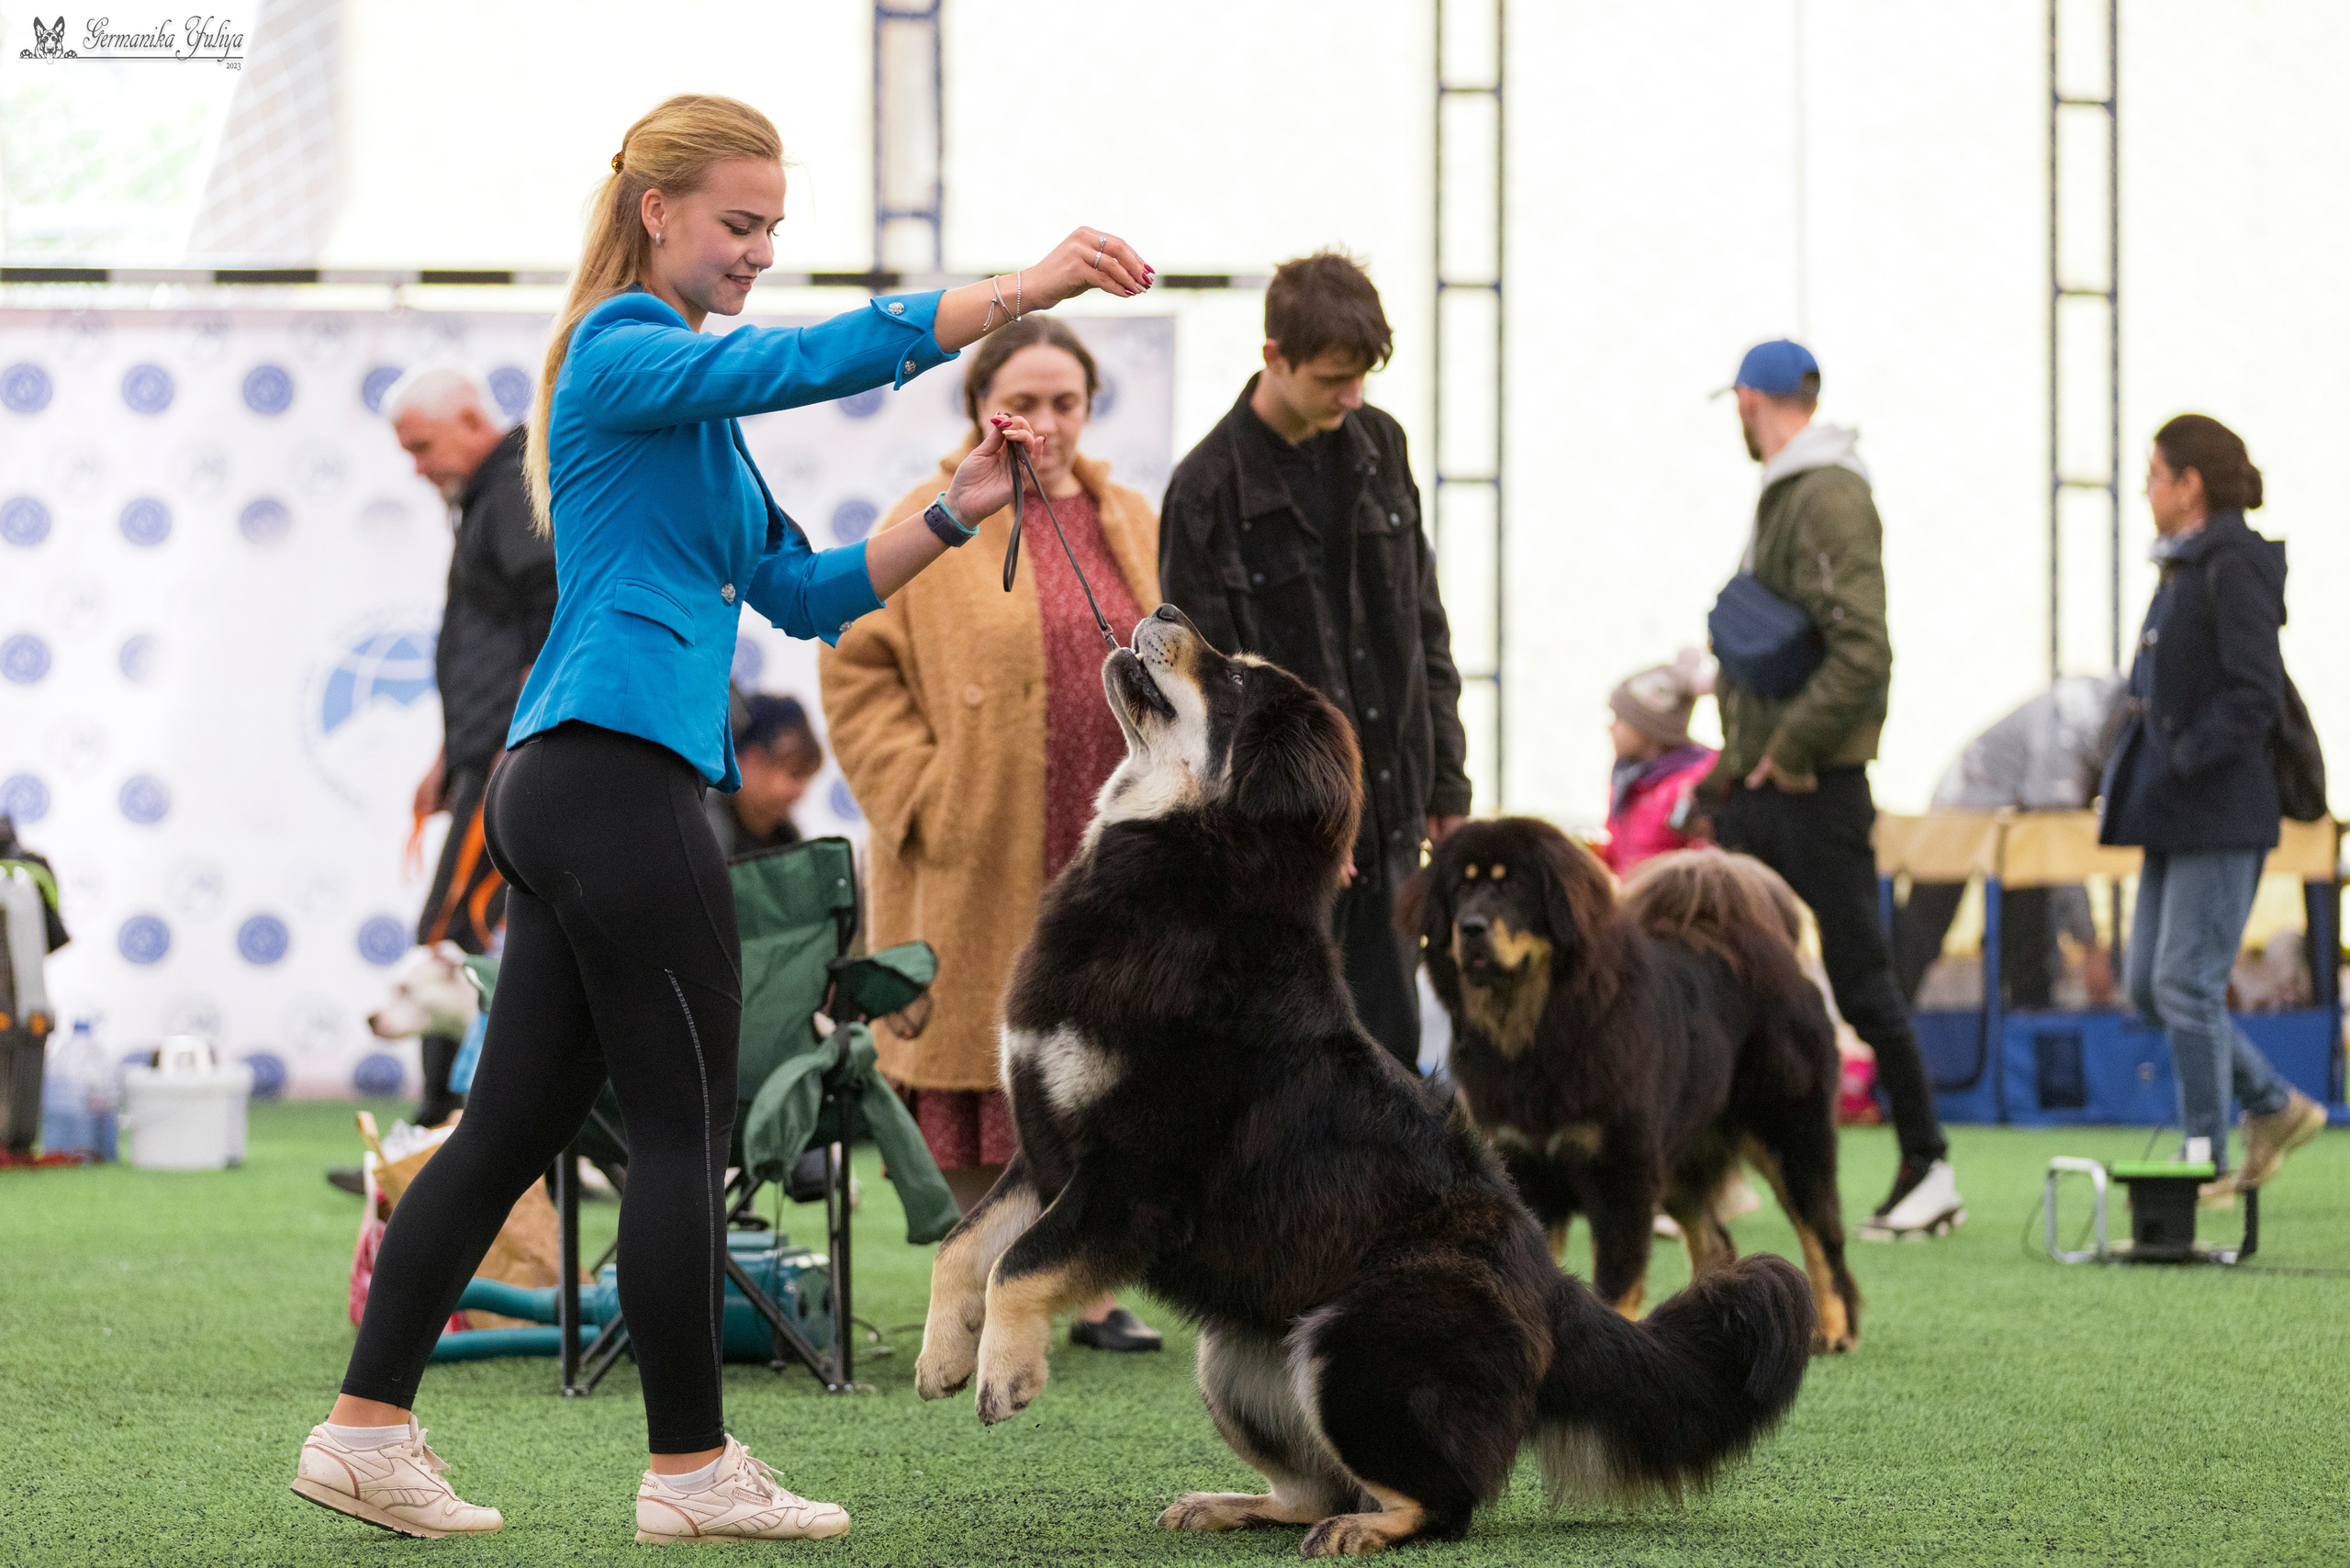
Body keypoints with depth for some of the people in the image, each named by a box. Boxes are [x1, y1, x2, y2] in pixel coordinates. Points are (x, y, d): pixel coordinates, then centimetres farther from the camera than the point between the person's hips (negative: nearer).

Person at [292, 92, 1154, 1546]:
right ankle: (692, 1470, 2)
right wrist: (1020, 291, -23)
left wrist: (960, 506, 7)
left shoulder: (693, 396, 24)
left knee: (518, 1120, 9)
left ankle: (367, 1427, 11)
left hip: (561, 791, 10)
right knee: (689, 1125, -4)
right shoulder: (621, 353, -6)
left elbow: (806, 593, 20)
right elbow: (814, 358, -21)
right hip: (620, 775, -10)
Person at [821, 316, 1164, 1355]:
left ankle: (1092, 1289, 12)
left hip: (1111, 857, 4)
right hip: (979, 866, -4)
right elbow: (857, 669, -3)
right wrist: (921, 795, -10)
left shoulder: (1133, 527, 13)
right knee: (979, 1069, -2)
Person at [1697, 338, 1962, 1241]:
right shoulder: (1782, 497, 16)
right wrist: (1742, 753, 15)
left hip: (1816, 791, -9)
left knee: (1859, 982, -2)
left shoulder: (1830, 499, -14)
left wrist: (1790, 752, -20)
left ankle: (1929, 1171, 8)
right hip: (1760, 789, 9)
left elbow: (1863, 653, -24)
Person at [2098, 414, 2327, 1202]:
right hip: (2174, 813, 10)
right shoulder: (2184, 567, 15)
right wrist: (2137, 764, 11)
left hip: (2220, 812, -10)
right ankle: (2276, 1106, 21)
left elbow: (2256, 693, -19)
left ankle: (2207, 1161, 2)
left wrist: (2185, 760, -20)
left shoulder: (2235, 567, -13)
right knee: (2147, 984, 10)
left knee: (2186, 983, -7)